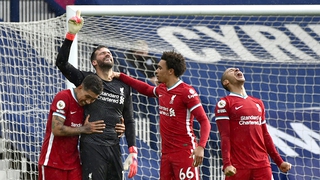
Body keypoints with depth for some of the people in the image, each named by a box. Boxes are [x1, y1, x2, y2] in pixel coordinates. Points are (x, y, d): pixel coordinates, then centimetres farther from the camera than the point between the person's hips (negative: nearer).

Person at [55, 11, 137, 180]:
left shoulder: (123, 86, 14)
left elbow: (129, 121, 16)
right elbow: (61, 63, -10)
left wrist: (133, 152, 7)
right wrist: (71, 34, -17)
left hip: (114, 147, 5)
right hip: (92, 146, -5)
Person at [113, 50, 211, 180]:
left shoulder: (187, 92, -12)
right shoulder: (161, 89, 13)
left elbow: (204, 121, -15)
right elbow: (146, 89, 36)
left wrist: (201, 147, -29)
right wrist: (120, 76, 34)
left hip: (185, 152, -8)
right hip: (166, 152, 8)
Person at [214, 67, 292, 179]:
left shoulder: (258, 103, 20)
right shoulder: (224, 103, 2)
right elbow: (224, 136, -8)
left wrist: (279, 161, 18)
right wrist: (227, 164, -20)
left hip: (262, 165, 5)